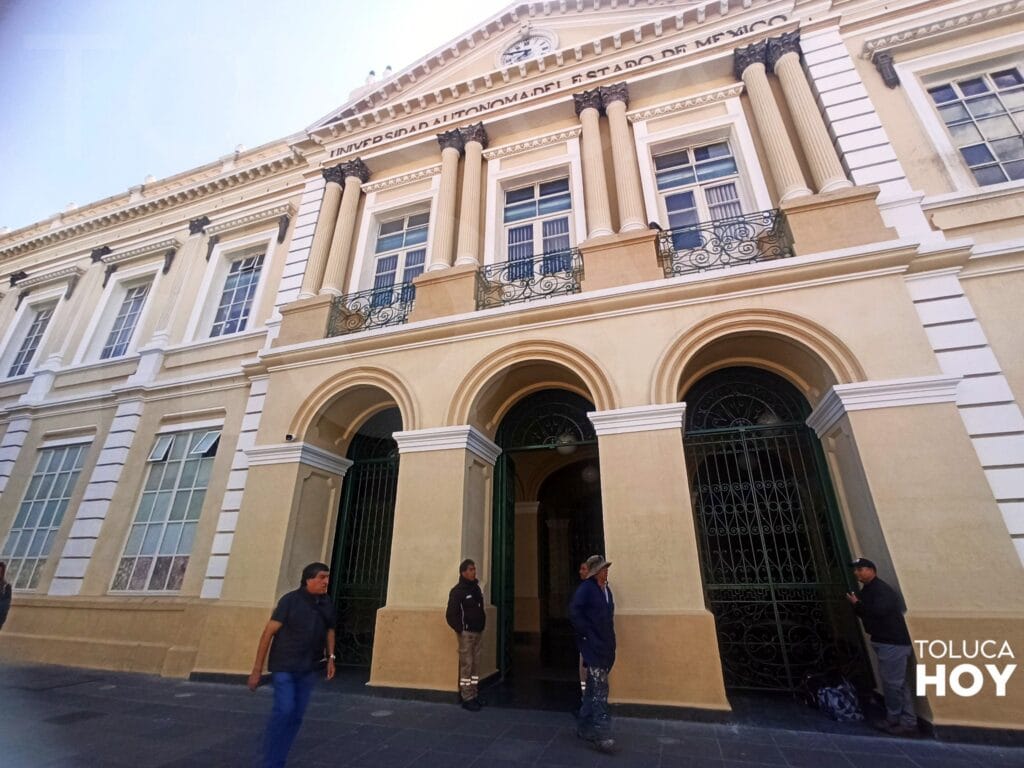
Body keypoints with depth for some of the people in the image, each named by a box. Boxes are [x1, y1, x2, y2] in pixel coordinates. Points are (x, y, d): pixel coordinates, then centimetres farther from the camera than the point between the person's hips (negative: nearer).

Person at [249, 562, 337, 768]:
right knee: (284, 710, -13)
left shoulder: (327, 605, 1)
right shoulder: (290, 601, -14)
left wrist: (330, 657, 7)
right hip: (284, 667, -5)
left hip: (308, 670, 5)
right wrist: (257, 668, -12)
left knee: (296, 716, 9)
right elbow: (268, 633, -11)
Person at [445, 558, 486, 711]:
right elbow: (450, 614, -15)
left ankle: (474, 695, 22)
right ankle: (467, 698, 7)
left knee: (476, 664, 12)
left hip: (478, 632, 7)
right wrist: (461, 629, -12)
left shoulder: (476, 588, 9)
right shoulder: (458, 591, -13)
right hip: (466, 633, -7)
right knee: (466, 665, -2)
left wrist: (482, 623, 10)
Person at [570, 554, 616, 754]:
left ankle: (584, 728, 29)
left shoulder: (606, 589, 11)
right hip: (592, 646, -8)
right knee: (599, 690, -8)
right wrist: (585, 634, -17)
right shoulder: (586, 588, -15)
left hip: (605, 647, 8)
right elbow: (574, 612, -21)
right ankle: (601, 736, 0)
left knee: (593, 690, 16)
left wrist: (610, 642, 15)